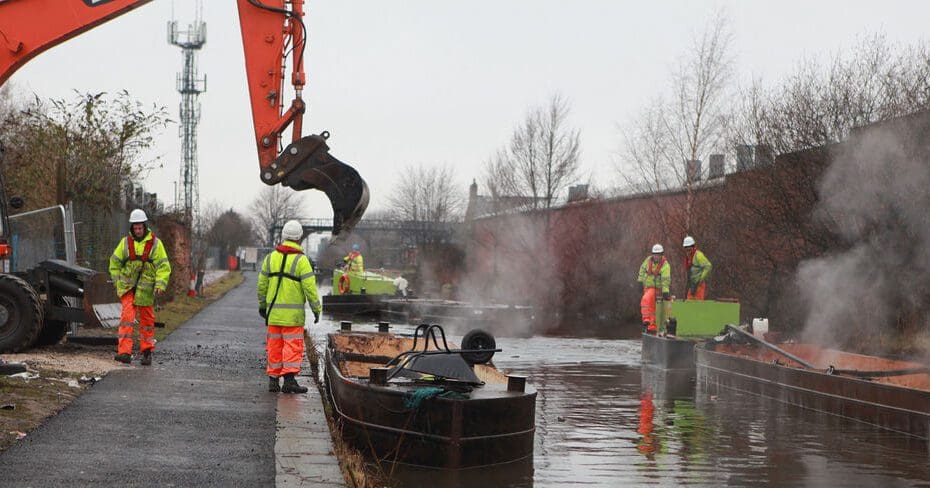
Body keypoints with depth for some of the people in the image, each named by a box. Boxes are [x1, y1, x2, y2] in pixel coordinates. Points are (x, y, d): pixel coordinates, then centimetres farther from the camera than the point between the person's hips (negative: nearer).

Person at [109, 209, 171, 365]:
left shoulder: (155, 243, -1)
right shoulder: (126, 242, 5)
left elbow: (163, 266, -1)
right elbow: (114, 262, 14)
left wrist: (161, 284, -12)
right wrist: (117, 281, 6)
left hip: (146, 288, 0)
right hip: (127, 287, 0)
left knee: (147, 320, 9)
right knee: (127, 316, -13)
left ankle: (147, 351, 21)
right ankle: (124, 352, -19)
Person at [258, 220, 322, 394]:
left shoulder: (271, 257, 6)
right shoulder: (301, 260, -9)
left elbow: (262, 284, 12)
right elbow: (309, 287, -12)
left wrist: (262, 305, 23)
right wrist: (317, 309, -4)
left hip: (273, 311, 5)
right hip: (293, 313, -5)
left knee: (275, 346, 10)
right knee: (293, 345, -2)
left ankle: (273, 380, 12)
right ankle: (289, 379, -10)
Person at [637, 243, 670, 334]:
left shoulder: (665, 265, -18)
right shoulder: (649, 260, -1)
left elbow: (666, 279, -27)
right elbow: (642, 269, 14)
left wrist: (665, 292, -35)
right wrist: (640, 281, 9)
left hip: (656, 288, -6)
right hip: (647, 287, 6)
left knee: (646, 300, -30)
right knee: (651, 308, 12)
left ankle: (646, 319, -30)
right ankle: (652, 327, 21)